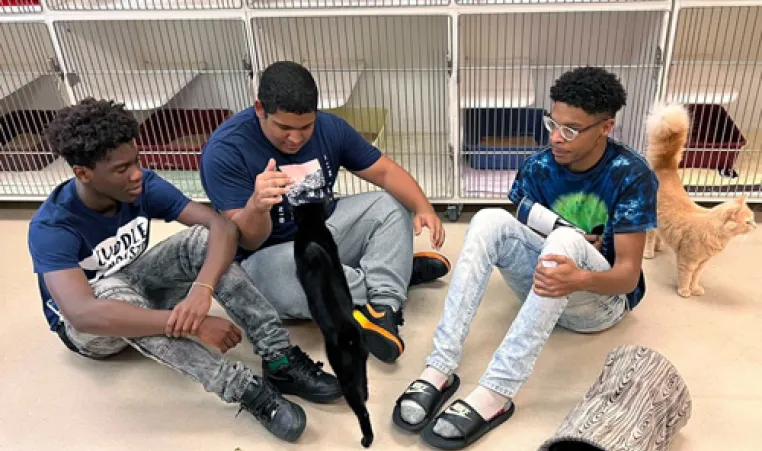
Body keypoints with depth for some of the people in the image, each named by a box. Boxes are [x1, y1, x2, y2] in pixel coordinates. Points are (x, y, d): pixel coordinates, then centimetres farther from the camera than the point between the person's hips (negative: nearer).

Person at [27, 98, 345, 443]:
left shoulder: (144, 186, -18)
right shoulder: (52, 228, -31)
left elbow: (223, 227, -27)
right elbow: (83, 314, -46)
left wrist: (201, 290, -47)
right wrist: (194, 323, -51)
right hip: (90, 328, -4)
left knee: (202, 238, -25)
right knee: (115, 288, -41)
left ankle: (279, 358, -32)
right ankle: (245, 389, -45)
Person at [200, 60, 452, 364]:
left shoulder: (329, 127, -8)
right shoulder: (224, 151, -22)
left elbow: (385, 171, -6)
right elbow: (247, 240, -23)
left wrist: (423, 208, -25)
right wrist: (256, 205, -46)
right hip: (267, 258, -5)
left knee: (393, 206, -7)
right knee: (285, 274, -39)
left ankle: (381, 307, -23)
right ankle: (397, 269, -17)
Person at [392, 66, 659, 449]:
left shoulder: (631, 175, -17)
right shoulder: (539, 167, -6)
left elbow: (629, 274, -21)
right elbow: (525, 235, 2)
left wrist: (580, 279, -43)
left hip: (603, 297, -3)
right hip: (546, 284, 4)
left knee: (564, 239, -36)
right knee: (491, 220, -24)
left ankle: (496, 393, -41)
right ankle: (440, 368, -33)